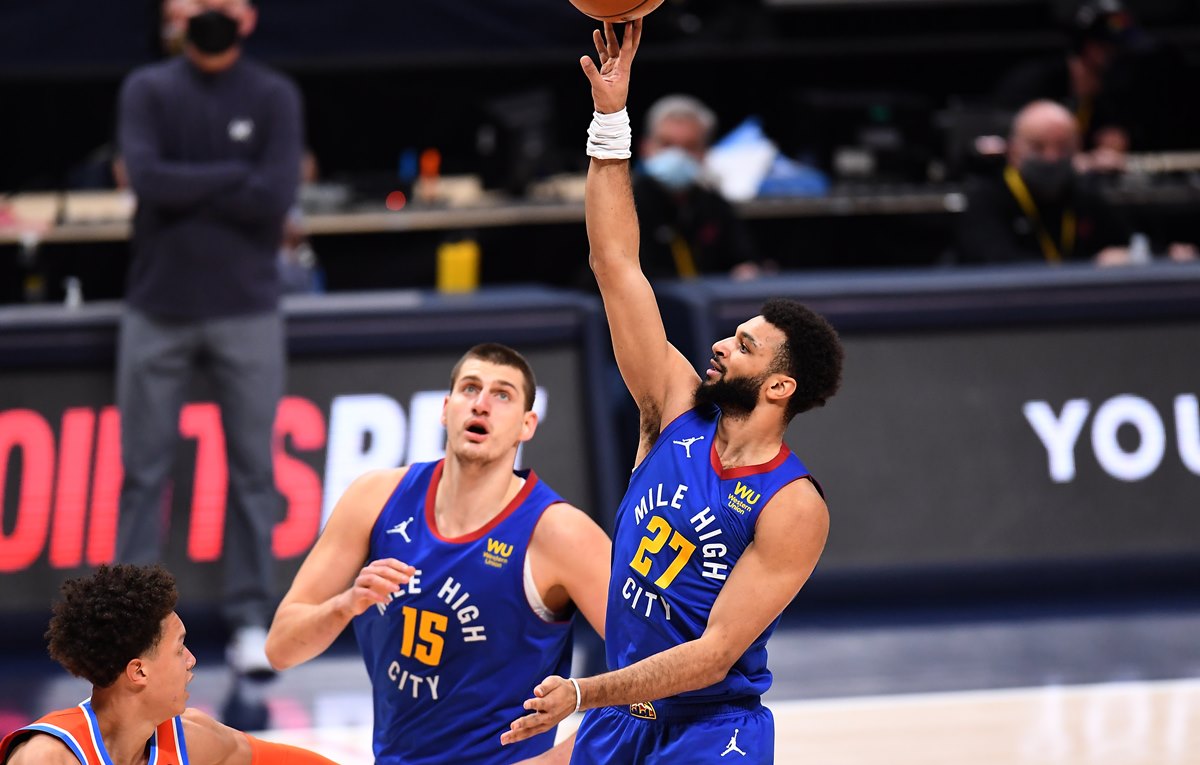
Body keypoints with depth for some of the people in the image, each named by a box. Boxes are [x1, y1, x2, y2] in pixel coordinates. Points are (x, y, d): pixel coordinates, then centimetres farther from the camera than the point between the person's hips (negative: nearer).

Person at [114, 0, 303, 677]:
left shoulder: (274, 98, 3)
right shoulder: (148, 91, 5)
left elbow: (277, 196, -11)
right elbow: (147, 178, -12)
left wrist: (185, 189, -10)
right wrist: (236, 177, -10)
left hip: (247, 311, 0)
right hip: (158, 310, 0)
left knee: (253, 470, 1)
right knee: (143, 470, 2)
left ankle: (250, 621, 6)